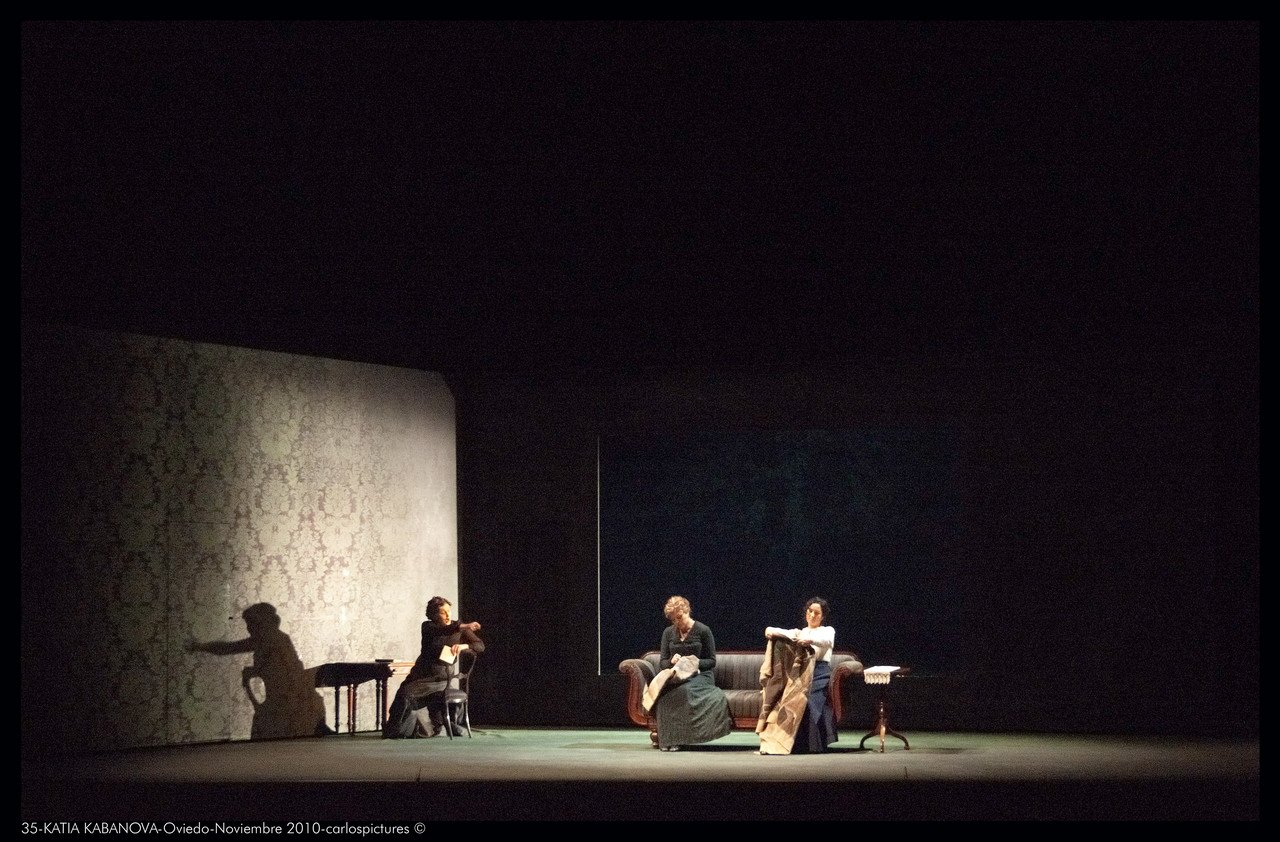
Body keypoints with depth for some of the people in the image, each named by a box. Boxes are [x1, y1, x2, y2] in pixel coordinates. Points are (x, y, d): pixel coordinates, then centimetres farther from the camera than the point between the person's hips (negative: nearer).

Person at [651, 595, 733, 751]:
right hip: (675, 675, 3)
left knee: (683, 690, -38)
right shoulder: (668, 632, 13)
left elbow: (711, 661, 2)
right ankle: (665, 738, -31)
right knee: (663, 690, -33)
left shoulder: (703, 631, 1)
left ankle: (677, 738, -34)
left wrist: (697, 662, -17)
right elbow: (663, 662, 13)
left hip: (700, 675, -3)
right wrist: (672, 661, -10)